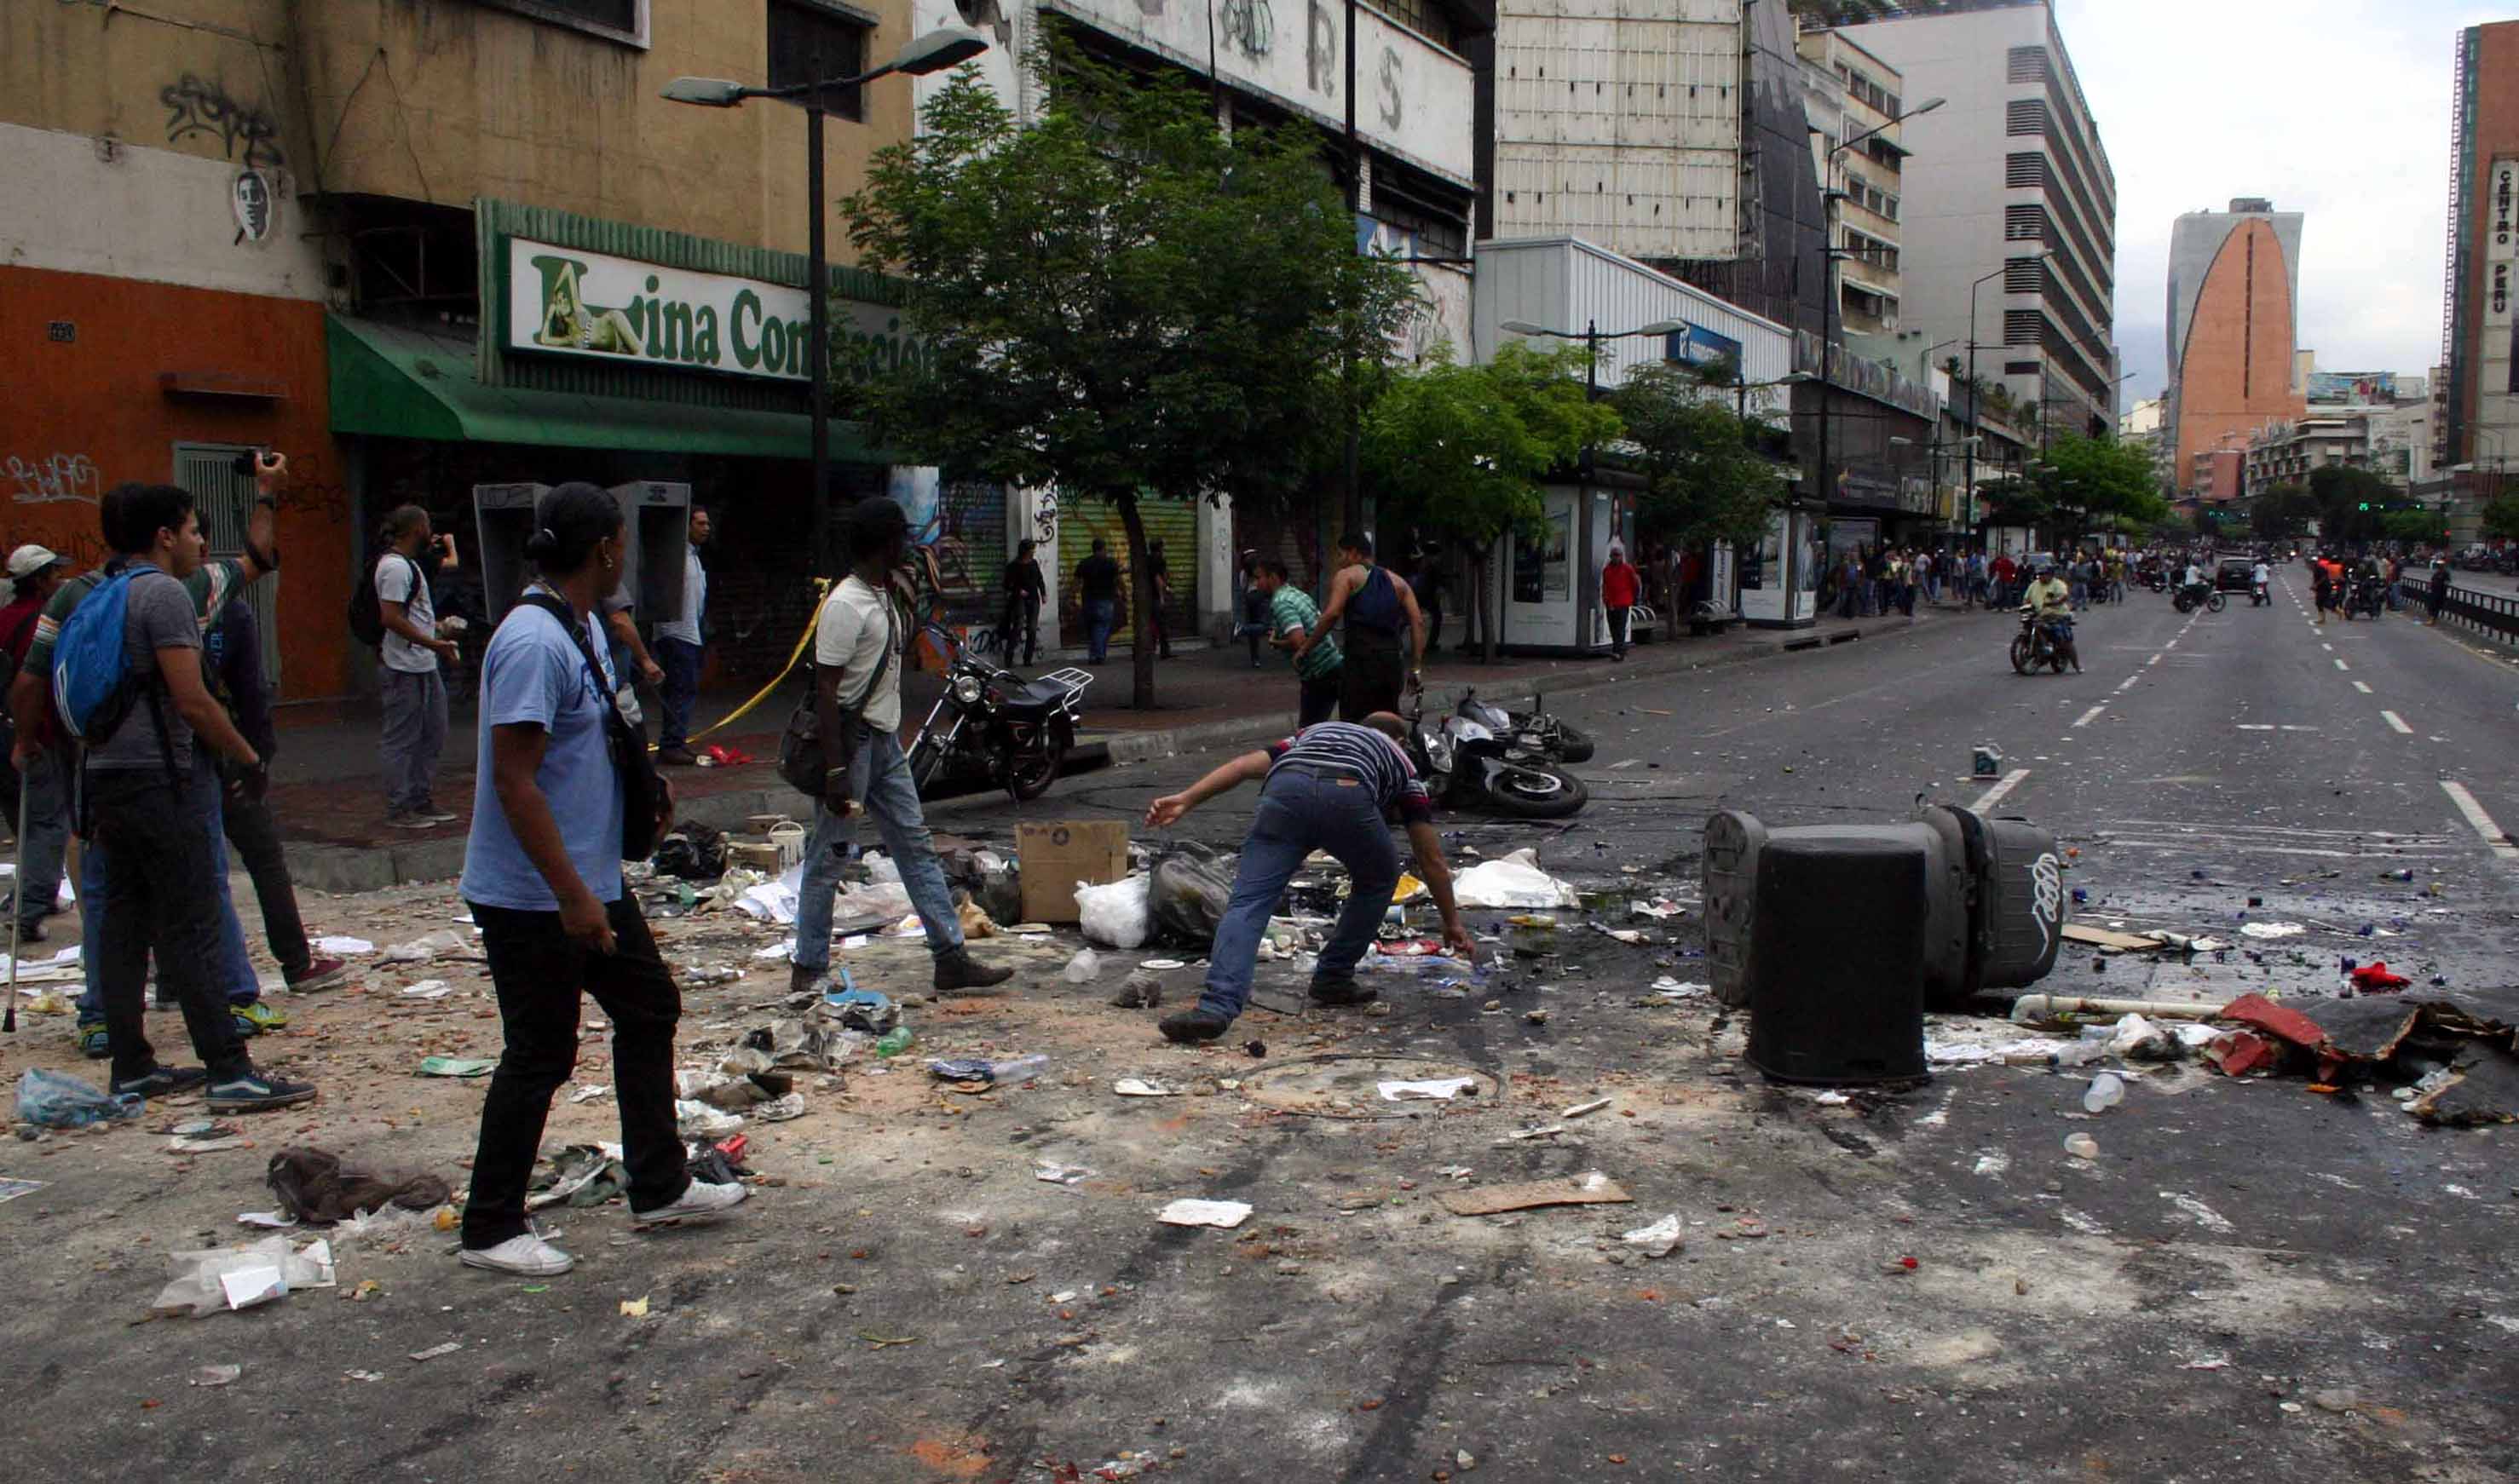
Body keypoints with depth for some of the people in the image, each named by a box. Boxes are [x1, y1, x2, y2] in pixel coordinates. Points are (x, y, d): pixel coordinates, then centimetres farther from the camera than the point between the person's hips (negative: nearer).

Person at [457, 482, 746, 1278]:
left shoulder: (582, 625, 9)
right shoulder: (534, 642, -23)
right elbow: (513, 779, -26)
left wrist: (643, 782, 10)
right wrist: (572, 896, -27)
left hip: (593, 883, 10)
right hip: (534, 899, -10)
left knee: (650, 1008, 17)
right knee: (540, 1055, 1)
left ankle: (660, 1185, 29)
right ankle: (490, 1230, 17)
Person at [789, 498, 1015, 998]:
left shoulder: (883, 597, 12)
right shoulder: (845, 605, -18)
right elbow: (826, 689, -21)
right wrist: (834, 770, -24)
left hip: (886, 742, 10)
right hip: (851, 744, -10)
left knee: (917, 847, 7)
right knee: (828, 858, 1)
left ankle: (951, 957, 10)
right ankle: (808, 970, 11)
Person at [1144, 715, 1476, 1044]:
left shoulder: (1314, 733, 44)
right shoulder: (1399, 760, 40)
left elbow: (1245, 764, 26)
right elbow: (1432, 860, 40)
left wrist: (1185, 800, 16)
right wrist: (1452, 923, 50)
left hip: (1286, 788, 1)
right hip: (1348, 797, -1)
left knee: (1247, 902, -2)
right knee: (1378, 881, 29)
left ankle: (1216, 1007, -20)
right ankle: (1333, 979, 30)